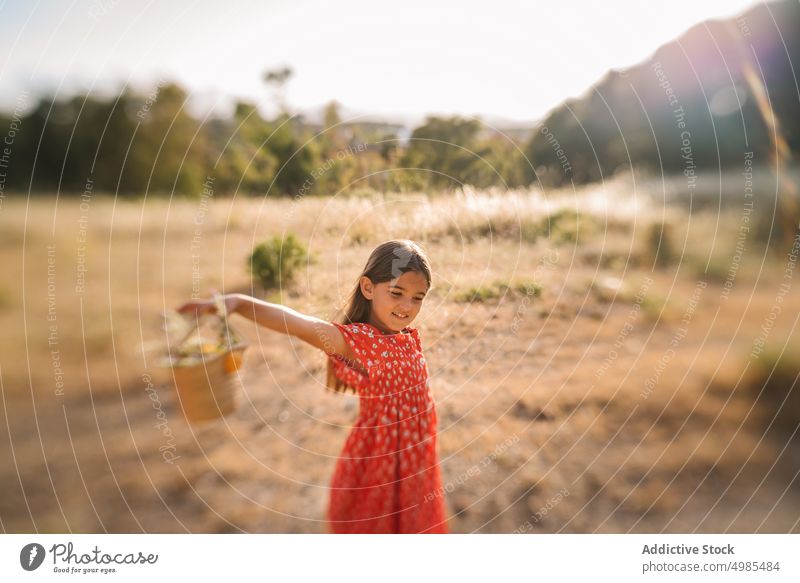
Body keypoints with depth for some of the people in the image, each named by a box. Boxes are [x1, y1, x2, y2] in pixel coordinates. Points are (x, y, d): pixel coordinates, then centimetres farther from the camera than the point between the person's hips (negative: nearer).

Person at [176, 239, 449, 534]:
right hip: (377, 466, -7)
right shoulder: (357, 339, -24)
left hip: (417, 467, 7)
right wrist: (238, 301, -53)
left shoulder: (412, 338, -2)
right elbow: (296, 323, -39)